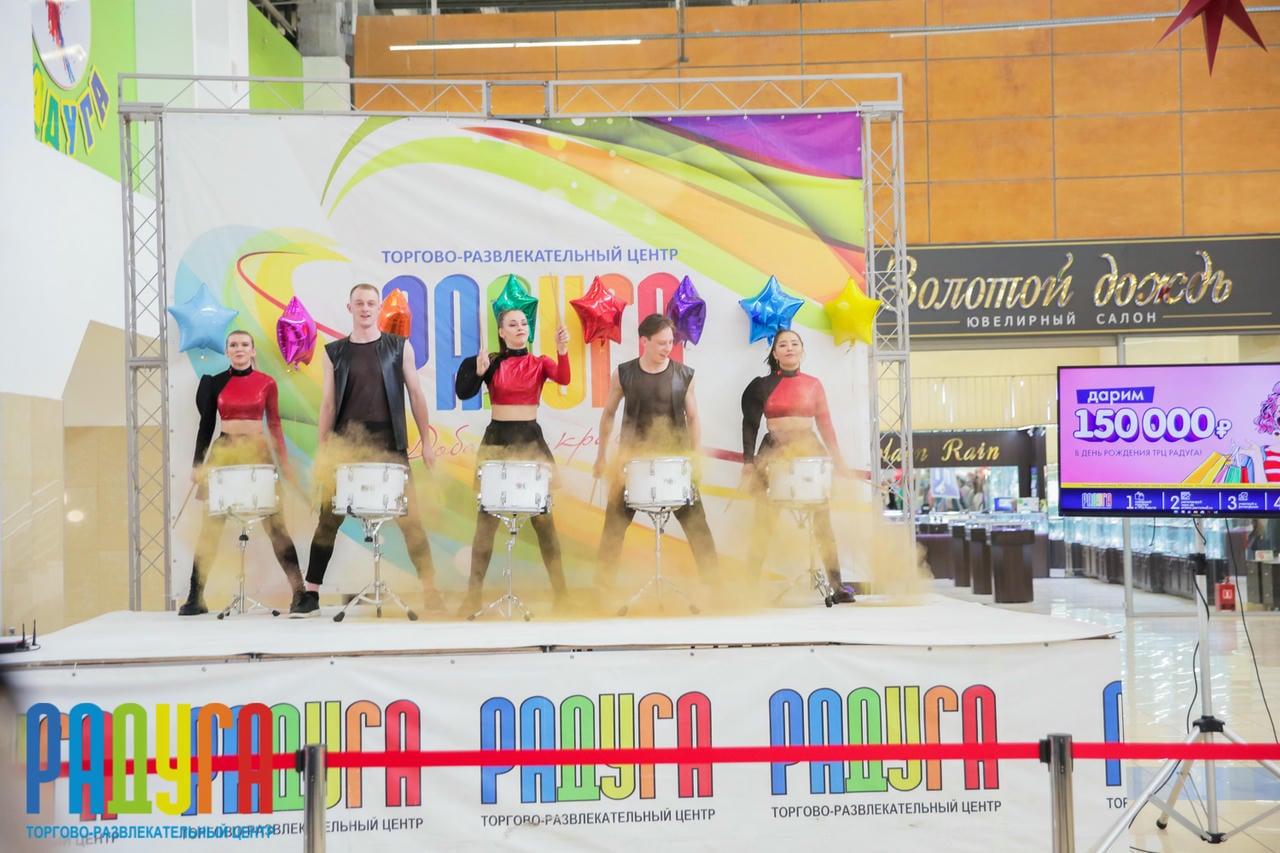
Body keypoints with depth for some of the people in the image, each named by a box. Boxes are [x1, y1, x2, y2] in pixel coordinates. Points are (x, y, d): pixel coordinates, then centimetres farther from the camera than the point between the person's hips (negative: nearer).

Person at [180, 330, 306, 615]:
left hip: (257, 452, -1)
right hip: (223, 452, 1)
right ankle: (195, 597, 6)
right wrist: (198, 463, 5)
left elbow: (275, 425, 8)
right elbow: (206, 425, 9)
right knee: (211, 526, 0)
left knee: (274, 524, -5)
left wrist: (284, 463, 4)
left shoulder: (266, 383, 5)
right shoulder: (215, 383, 7)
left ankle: (300, 591, 0)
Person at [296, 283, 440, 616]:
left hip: (389, 444, -1)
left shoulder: (399, 347, 6)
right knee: (329, 519, 3)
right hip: (347, 444, 1)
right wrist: (322, 451, 3)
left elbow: (416, 395, 6)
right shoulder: (335, 352, 8)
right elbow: (328, 404, 7)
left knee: (409, 518, -3)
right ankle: (311, 592, 11)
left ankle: (430, 589, 5)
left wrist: (426, 442, 3)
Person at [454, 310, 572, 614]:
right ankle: (473, 595, 4)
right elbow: (463, 393, -11)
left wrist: (562, 350, -32)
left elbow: (563, 378, -16)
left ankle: (561, 593, 10)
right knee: (487, 518, -1)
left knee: (542, 517, 1)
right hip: (496, 441, 0)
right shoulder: (490, 363, 3)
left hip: (531, 440, 0)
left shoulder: (540, 363, 5)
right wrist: (479, 372, -27)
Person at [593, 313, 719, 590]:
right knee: (615, 523, 5)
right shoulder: (624, 374, -2)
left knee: (696, 522, -1)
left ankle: (714, 581, 9)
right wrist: (602, 455, 9)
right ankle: (603, 583, 17)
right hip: (632, 458, 0)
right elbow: (608, 414, 8)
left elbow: (692, 418, 5)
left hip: (675, 458, 0)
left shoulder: (684, 375, -1)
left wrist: (695, 458, 0)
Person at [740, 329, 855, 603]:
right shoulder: (762, 386, 6)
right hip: (773, 453, -1)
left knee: (822, 520, -2)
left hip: (810, 450, 1)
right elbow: (750, 426, 5)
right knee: (763, 523, -5)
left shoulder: (813, 384, 10)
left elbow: (825, 425, 10)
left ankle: (837, 584, 1)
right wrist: (748, 463, -3)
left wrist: (838, 460, 6)